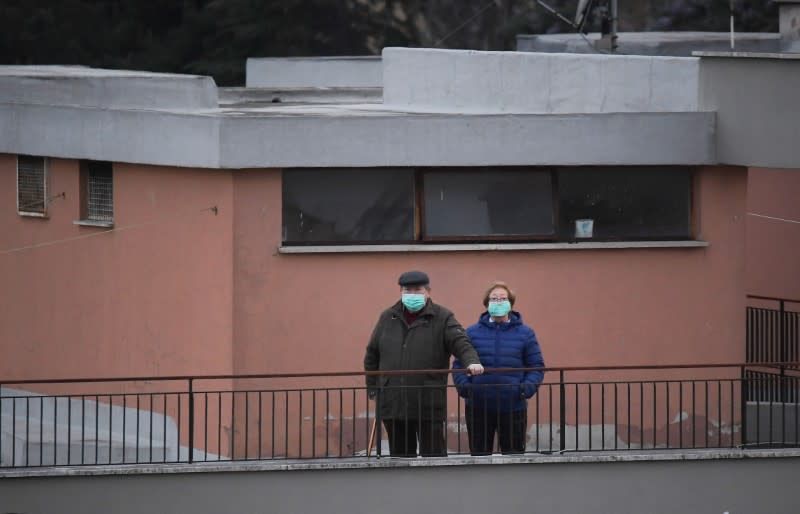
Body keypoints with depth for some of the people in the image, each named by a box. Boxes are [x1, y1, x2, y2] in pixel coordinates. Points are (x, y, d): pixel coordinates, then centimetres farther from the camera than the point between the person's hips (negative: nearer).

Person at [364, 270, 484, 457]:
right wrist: (373, 388, 14)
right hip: (393, 405, 4)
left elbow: (460, 343, -12)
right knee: (400, 455, 10)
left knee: (433, 456, -4)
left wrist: (471, 361, -33)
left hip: (429, 406, -4)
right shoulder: (388, 318, 14)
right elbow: (372, 355, 20)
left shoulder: (442, 318, 3)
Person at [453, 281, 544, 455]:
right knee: (479, 454, 4)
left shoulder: (525, 333, 8)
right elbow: (459, 364, 8)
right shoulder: (472, 333, 8)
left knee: (514, 453, 2)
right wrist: (463, 385, -11)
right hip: (478, 407, 0)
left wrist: (528, 386, -11)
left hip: (513, 407, 0)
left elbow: (536, 366, 8)